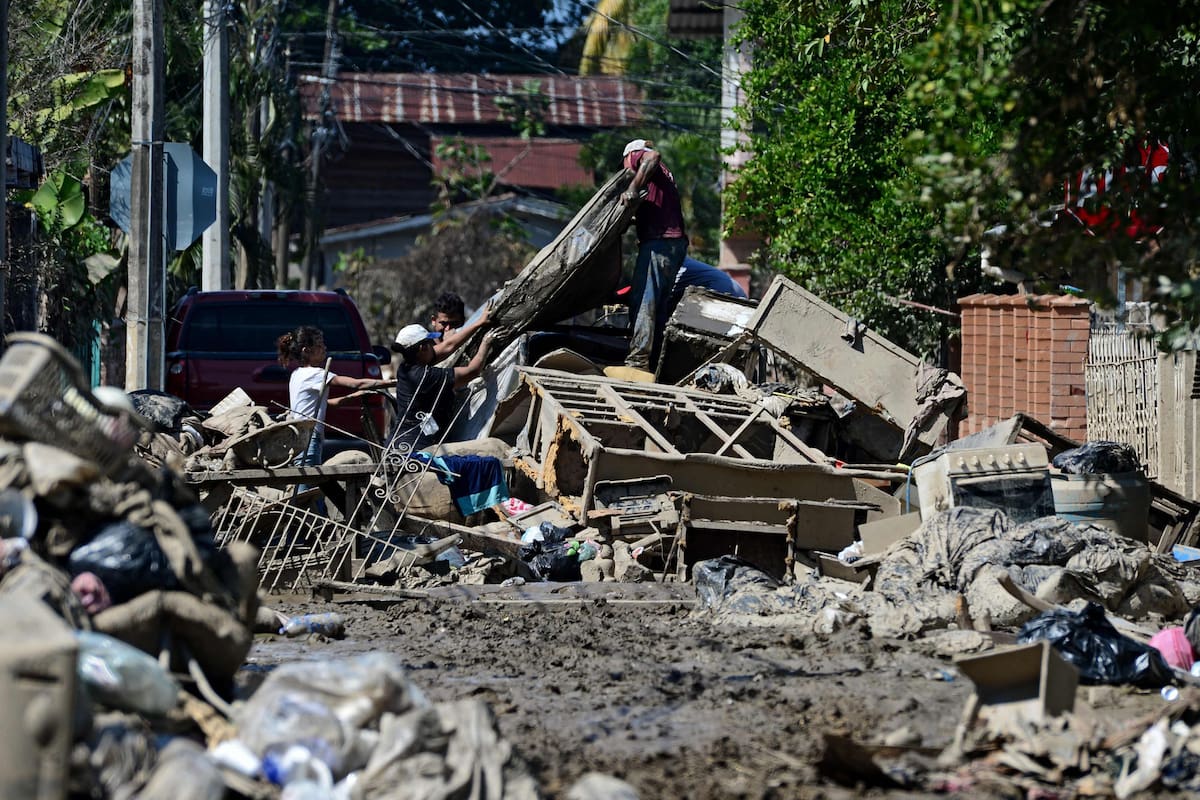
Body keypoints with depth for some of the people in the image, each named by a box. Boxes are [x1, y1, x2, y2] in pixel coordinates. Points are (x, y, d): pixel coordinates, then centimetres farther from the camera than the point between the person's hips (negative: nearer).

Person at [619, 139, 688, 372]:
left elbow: (653, 157, -19)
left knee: (642, 301, -15)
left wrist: (633, 188, -23)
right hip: (676, 241, 9)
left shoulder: (638, 156, 6)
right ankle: (655, 358, 7)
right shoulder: (665, 174, 31)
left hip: (659, 241, -9)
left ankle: (638, 360, -22)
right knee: (659, 304, 10)